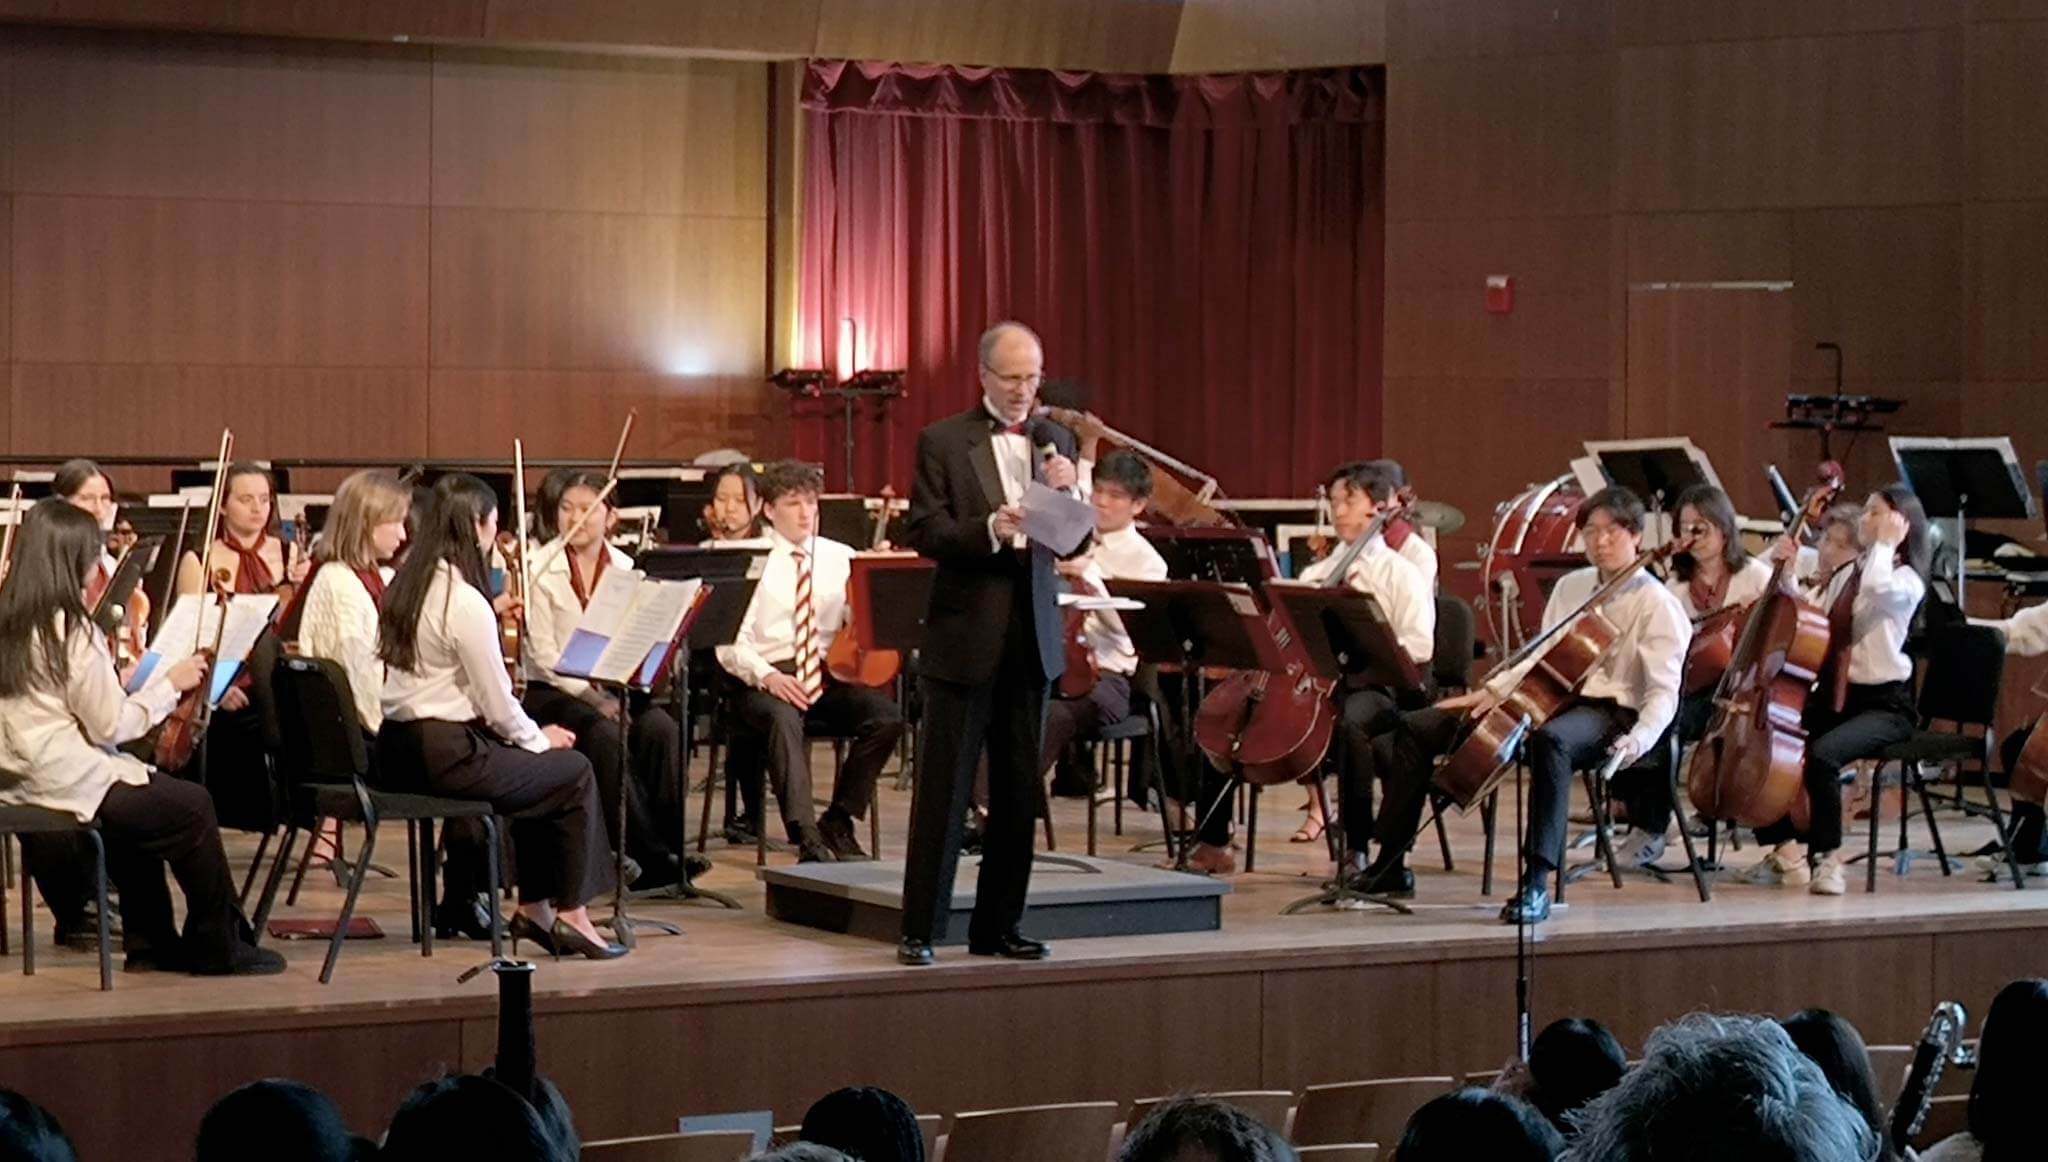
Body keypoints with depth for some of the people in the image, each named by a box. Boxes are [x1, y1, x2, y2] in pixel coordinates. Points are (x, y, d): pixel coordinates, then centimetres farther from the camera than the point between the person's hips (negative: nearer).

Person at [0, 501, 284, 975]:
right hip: (68, 785, -9)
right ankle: (219, 947, 19)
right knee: (193, 807, 7)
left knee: (138, 800, 29)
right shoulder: (72, 630, -19)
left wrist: (113, 681, 16)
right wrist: (170, 684, -3)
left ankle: (151, 942, 31)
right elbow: (111, 726, -15)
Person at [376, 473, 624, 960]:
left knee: (536, 768, 26)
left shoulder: (405, 586, 7)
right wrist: (539, 738, 4)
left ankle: (535, 907, 28)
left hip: (397, 754, 9)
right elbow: (498, 706, -14)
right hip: (444, 756, -9)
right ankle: (571, 915, 18)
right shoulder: (465, 602, -19)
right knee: (575, 773, 9)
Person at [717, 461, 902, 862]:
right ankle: (807, 837, -45)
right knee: (783, 718, -38)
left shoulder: (841, 558, 14)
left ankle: (838, 822, -9)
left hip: (829, 676, 4)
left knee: (886, 714, -24)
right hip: (767, 681, -4)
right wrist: (765, 675, -21)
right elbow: (729, 640, -4)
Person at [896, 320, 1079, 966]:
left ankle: (998, 926, 16)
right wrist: (989, 529, -24)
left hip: (1032, 636, 5)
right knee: (944, 787, -2)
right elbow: (923, 533, -8)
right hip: (966, 636, -4)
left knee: (1019, 789, 8)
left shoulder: (1056, 441, 11)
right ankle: (920, 928, 2)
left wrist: (1068, 492, -11)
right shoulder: (944, 442, -2)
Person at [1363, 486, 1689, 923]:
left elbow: (1663, 693, -13)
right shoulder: (1570, 586, 14)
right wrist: (1492, 691, 7)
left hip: (1608, 713, -7)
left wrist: (1637, 740, -31)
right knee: (1416, 727, -2)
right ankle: (1390, 862, 3)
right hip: (1552, 699, 7)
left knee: (1550, 739, -45)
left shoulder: (1657, 604, -6)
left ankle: (1536, 884, -46)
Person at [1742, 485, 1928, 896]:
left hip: (1883, 704, -7)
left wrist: (1885, 542, -15)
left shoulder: (1906, 580, -5)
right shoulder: (1842, 576, 17)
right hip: (1831, 696, 7)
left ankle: (1828, 858, -19)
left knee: (1821, 754, -34)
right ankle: (1787, 851, -3)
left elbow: (1876, 587, -29)